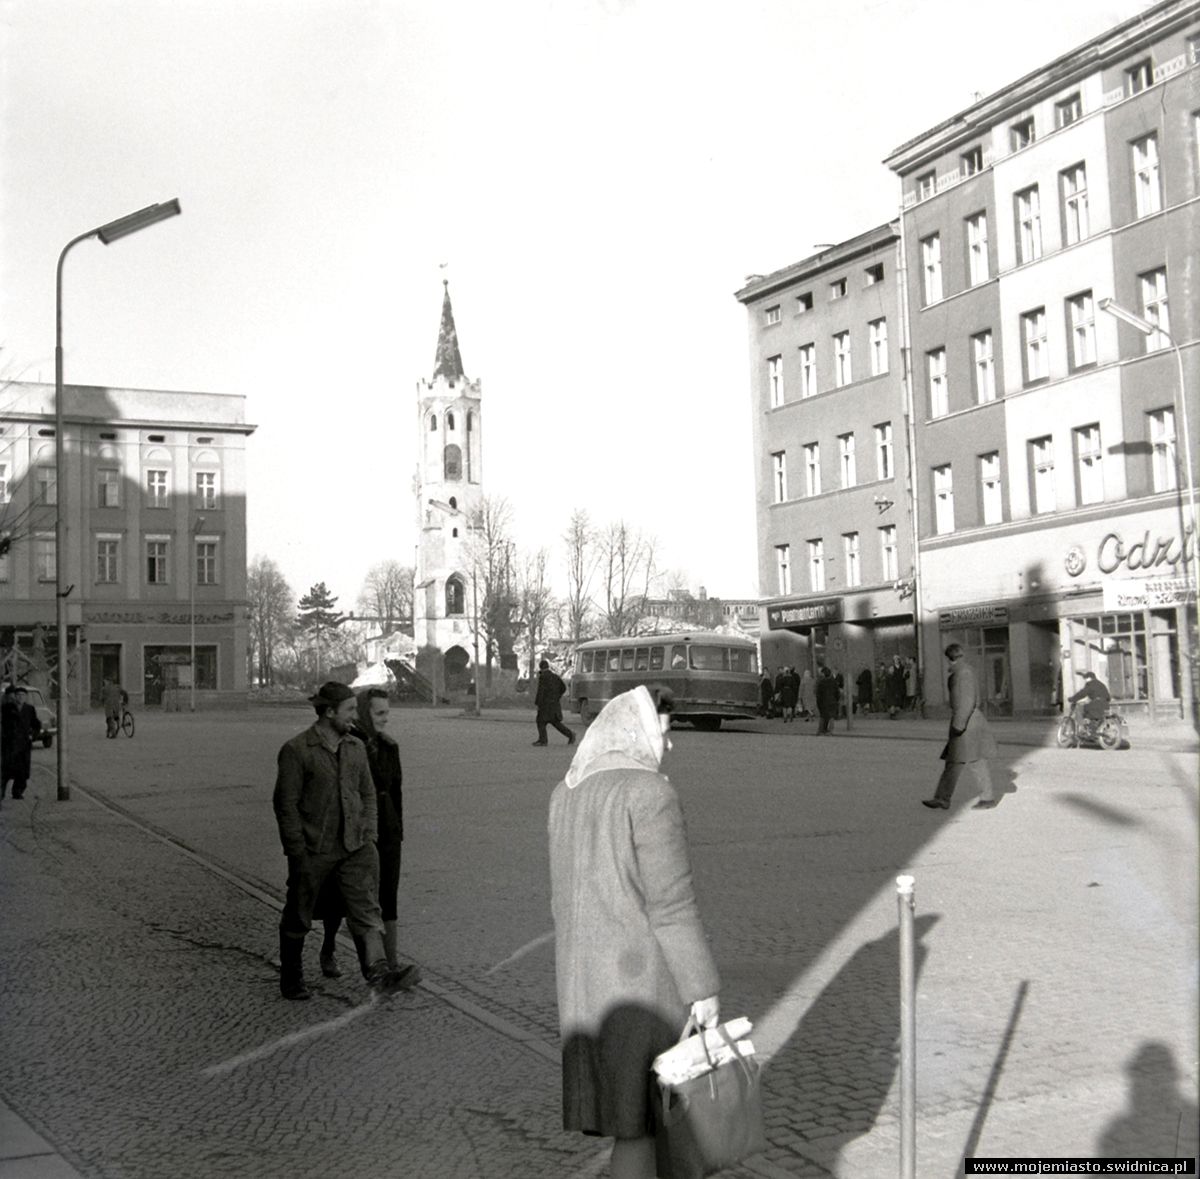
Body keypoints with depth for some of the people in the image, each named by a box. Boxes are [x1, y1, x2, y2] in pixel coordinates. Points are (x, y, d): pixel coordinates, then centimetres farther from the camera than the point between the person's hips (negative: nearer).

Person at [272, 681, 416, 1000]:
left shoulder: (356, 747, 7)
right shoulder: (296, 750, -11)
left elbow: (368, 793, 15)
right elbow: (286, 804, -11)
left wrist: (369, 836, 6)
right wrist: (298, 851, -13)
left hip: (354, 845, 4)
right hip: (313, 850, -4)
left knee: (366, 907, -7)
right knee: (298, 917, 10)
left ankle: (378, 971, -12)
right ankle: (290, 980, 27)